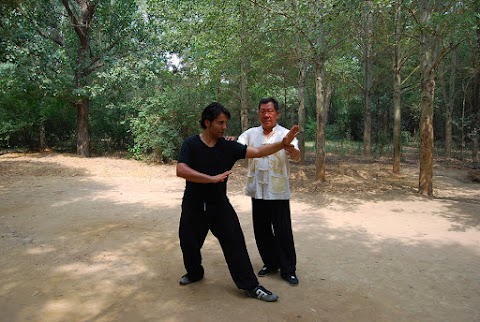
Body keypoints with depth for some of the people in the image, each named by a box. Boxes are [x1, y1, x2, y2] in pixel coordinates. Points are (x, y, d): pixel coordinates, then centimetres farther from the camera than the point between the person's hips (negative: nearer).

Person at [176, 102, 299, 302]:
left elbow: (257, 152, -11)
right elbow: (181, 171, -24)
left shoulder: (229, 147, -5)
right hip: (194, 205, -1)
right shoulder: (191, 144, -12)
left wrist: (283, 144, -23)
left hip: (219, 204, 1)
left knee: (235, 242, -3)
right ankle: (194, 273, 44)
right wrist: (212, 178, -30)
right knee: (189, 242, 15)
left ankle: (250, 286, 8)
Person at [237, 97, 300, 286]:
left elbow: (296, 156, -21)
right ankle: (270, 263, 33)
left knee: (283, 231, 4)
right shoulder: (251, 134, 4)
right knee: (261, 230, 14)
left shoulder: (286, 134, -6)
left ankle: (288, 270, 19)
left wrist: (292, 151, -45)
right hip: (257, 191, 4)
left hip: (278, 192, -3)